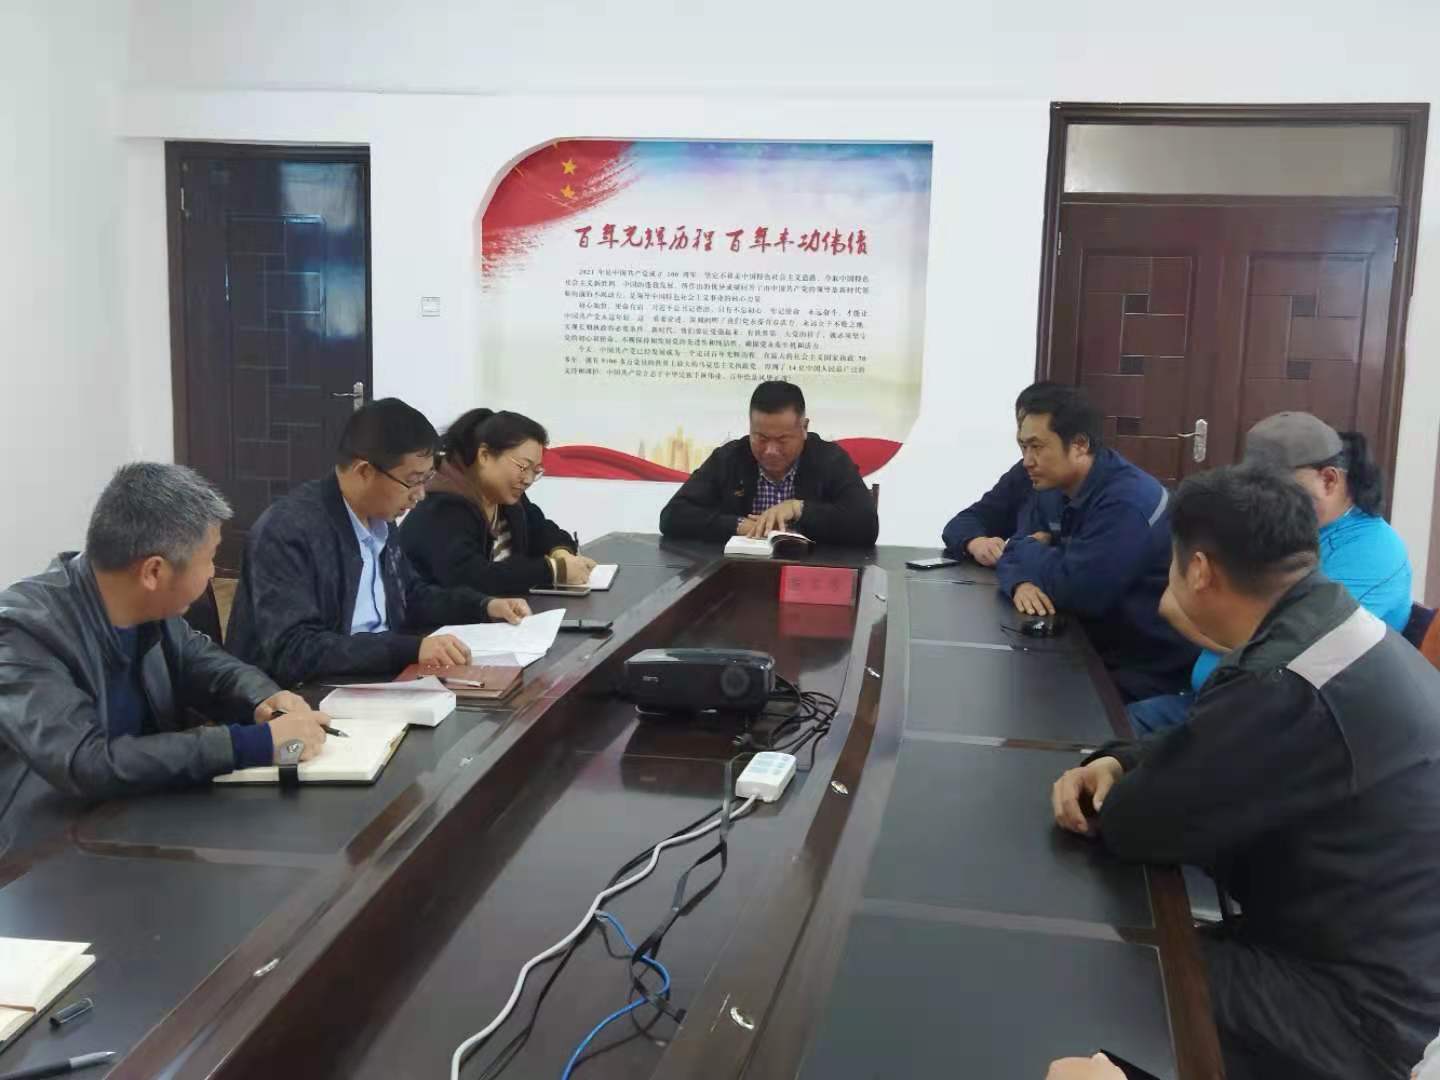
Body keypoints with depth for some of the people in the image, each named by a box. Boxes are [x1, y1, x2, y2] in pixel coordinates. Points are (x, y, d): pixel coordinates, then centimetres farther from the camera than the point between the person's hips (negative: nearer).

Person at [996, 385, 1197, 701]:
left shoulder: (1127, 503, -25)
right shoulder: (1052, 490, 5)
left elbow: (1075, 590, -28)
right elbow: (1016, 552, 4)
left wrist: (1031, 549, -10)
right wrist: (1021, 583, -19)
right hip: (1093, 650, 8)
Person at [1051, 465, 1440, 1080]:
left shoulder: (1287, 686, -30)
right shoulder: (1342, 630, 3)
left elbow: (1131, 826, -20)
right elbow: (1209, 751, 14)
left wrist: (1119, 791, 2)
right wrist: (1117, 763, -3)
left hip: (1363, 1013, -9)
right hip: (1384, 966, 9)